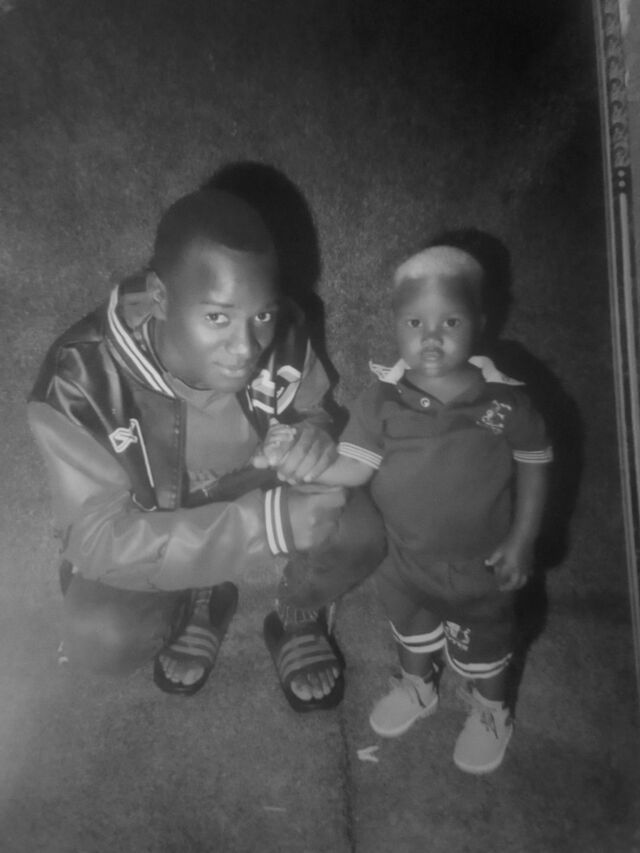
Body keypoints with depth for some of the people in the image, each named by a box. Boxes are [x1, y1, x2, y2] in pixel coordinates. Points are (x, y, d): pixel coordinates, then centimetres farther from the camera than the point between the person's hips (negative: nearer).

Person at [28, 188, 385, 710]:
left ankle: (298, 619, 10)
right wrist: (266, 524, -43)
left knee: (357, 534, -25)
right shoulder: (79, 382, -32)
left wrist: (314, 436, -32)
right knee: (99, 638, -28)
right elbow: (100, 540, -31)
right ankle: (199, 604, 8)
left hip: (262, 501, 2)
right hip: (134, 538, -1)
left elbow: (312, 410, -4)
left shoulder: (282, 334, -24)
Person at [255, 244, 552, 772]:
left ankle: (491, 712, 56)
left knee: (482, 645, 24)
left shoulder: (504, 401, -22)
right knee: (410, 629, 29)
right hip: (405, 556, 2)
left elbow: (534, 465, -9)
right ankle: (417, 687, 62)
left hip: (481, 562, -2)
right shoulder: (383, 399, -20)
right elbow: (353, 467, -22)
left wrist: (522, 539, -9)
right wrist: (297, 462, -38)